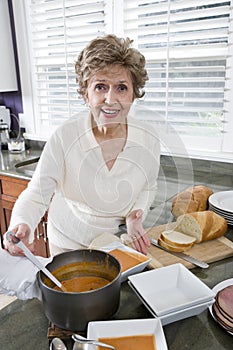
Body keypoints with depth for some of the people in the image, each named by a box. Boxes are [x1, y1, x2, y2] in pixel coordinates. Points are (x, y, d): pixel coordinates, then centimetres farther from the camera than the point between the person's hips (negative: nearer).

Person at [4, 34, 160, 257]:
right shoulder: (65, 137, -25)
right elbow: (36, 194, -19)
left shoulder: (148, 140, -17)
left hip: (121, 240, 2)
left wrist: (136, 214, -16)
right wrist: (20, 226, -38)